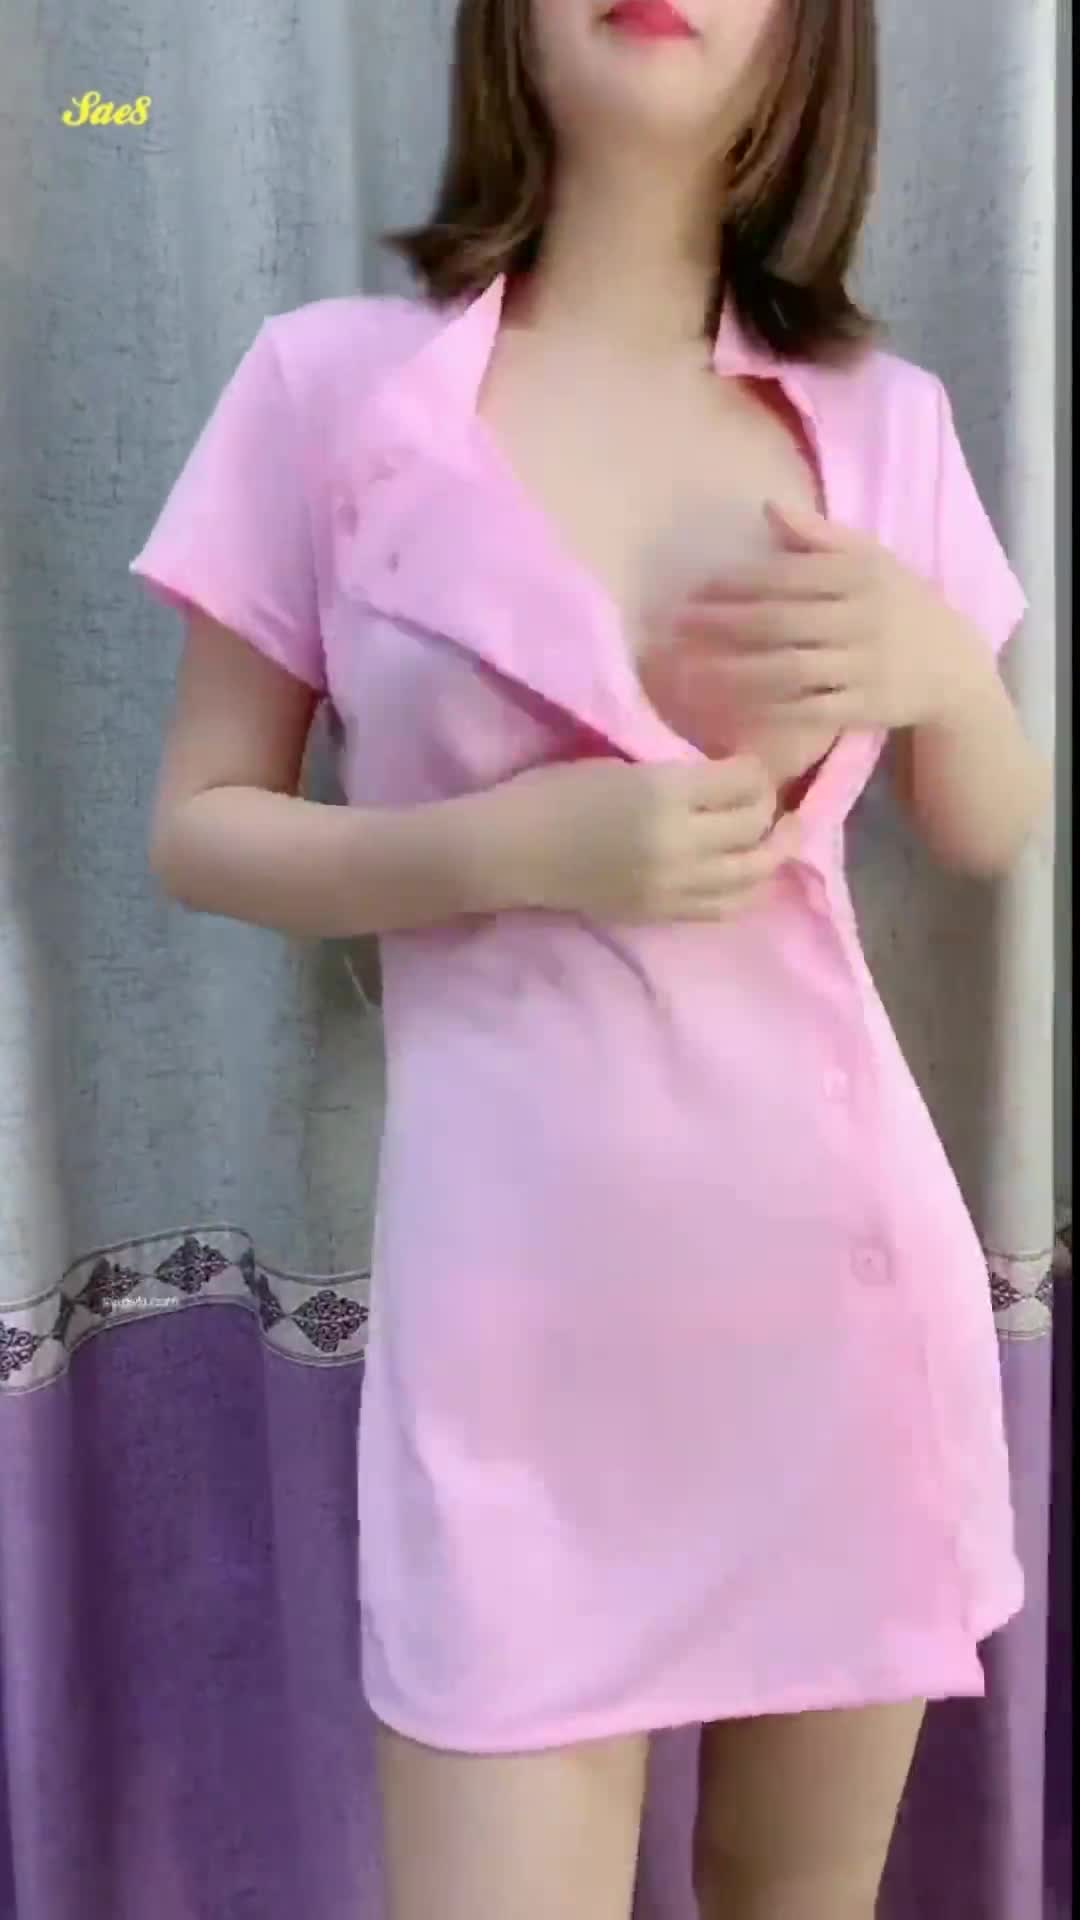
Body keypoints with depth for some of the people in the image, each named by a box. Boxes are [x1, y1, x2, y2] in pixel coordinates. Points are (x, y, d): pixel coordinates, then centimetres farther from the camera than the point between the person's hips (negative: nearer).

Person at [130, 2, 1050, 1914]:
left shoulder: (886, 419, 5)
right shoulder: (328, 383, -3)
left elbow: (994, 832, 14)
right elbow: (198, 829, 1)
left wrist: (941, 661, -8)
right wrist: (518, 844, -16)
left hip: (839, 1260, 3)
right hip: (524, 1291, -2)